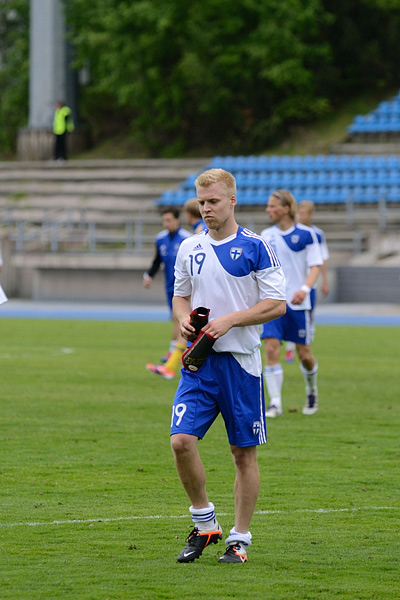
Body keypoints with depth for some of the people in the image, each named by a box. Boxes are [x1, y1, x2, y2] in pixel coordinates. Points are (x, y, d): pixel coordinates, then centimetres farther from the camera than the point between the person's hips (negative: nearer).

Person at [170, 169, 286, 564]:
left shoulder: (255, 248, -4)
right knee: (181, 441, -11)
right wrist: (183, 317, 0)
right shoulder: (189, 249, 9)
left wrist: (229, 320, -15)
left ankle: (240, 538, 15)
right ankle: (204, 524, 7)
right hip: (199, 362, 3)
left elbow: (277, 304, -6)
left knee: (244, 453, 3)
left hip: (241, 362, -3)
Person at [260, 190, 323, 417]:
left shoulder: (306, 234, -4)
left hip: (298, 303, -2)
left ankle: (312, 390, 34)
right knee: (271, 349, -12)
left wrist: (305, 289, -22)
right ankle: (275, 403, -10)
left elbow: (316, 266, -7)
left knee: (304, 354, 4)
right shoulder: (266, 235, 7)